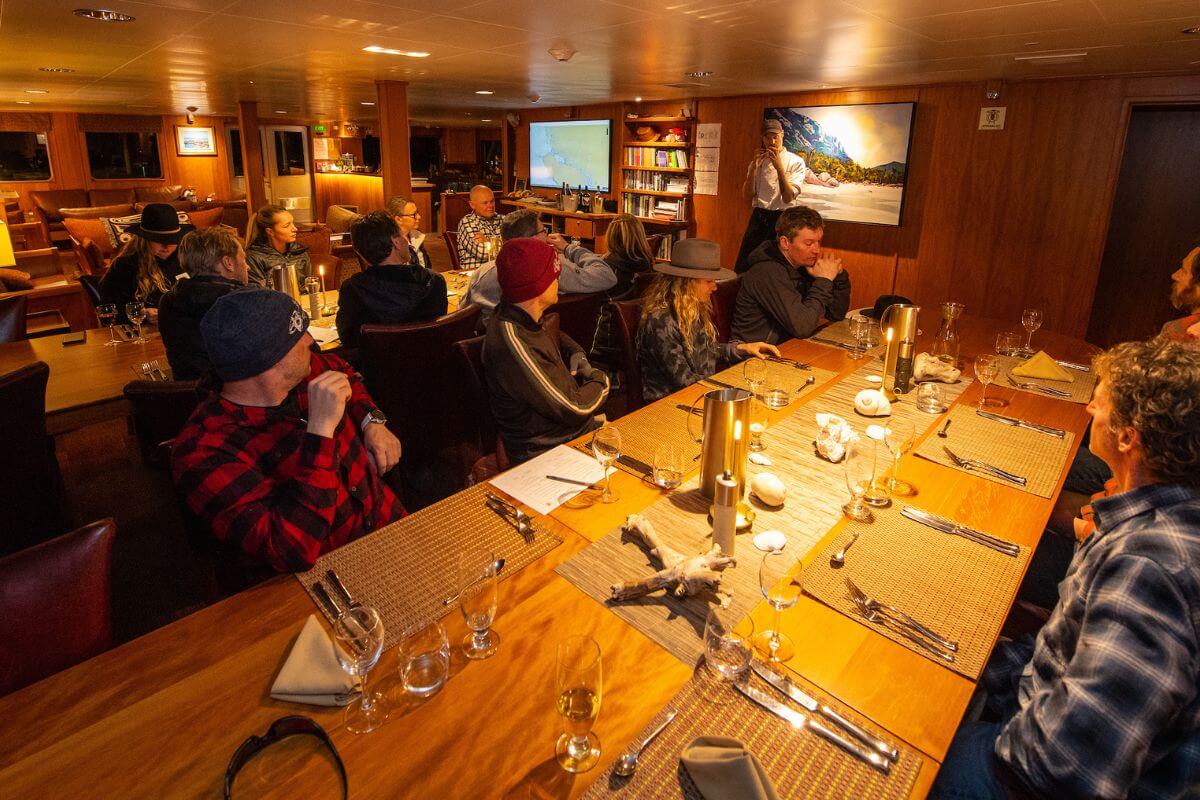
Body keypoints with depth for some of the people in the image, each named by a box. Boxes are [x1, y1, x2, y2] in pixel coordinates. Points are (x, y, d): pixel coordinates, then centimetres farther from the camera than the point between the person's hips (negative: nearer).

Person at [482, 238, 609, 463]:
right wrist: (601, 380, -4)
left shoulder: (522, 318, 1)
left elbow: (555, 337, 26)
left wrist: (577, 354, 4)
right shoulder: (514, 345, -29)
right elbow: (575, 408, -23)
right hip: (548, 453, -9)